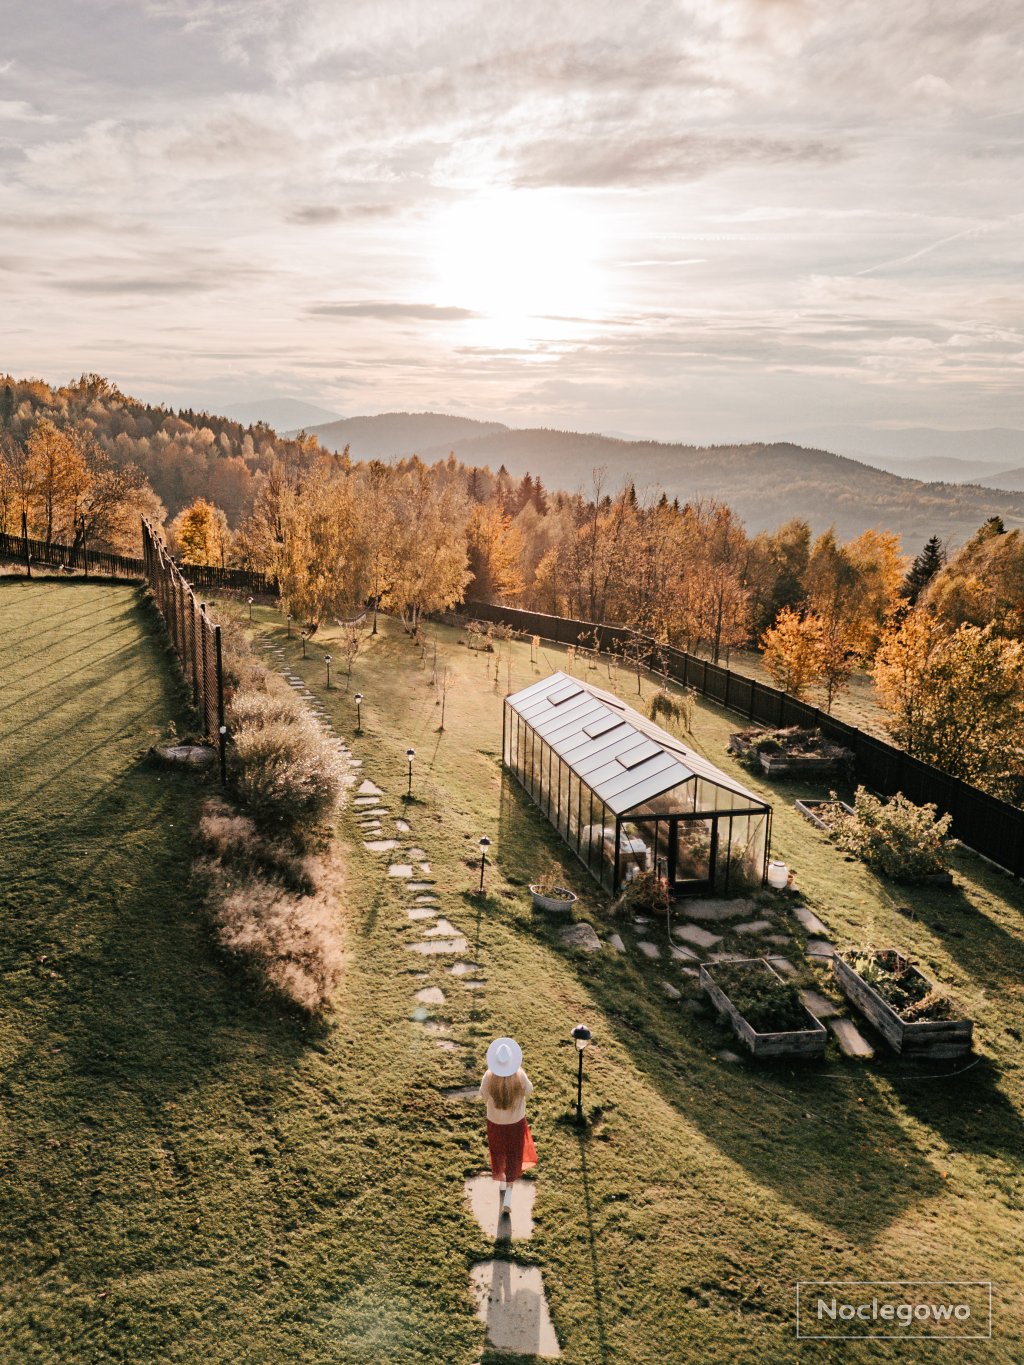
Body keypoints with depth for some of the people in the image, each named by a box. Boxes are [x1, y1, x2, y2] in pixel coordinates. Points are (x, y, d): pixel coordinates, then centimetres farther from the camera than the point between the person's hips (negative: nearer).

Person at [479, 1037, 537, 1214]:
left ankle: (501, 1185, 51)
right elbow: (529, 1090, -7)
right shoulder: (519, 1075, -27)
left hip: (495, 1122, 1)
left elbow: (484, 1098, -10)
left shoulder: (489, 1076, -27)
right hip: (516, 1122, -1)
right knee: (514, 1157, 19)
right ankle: (508, 1199, 15)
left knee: (498, 1153, 28)